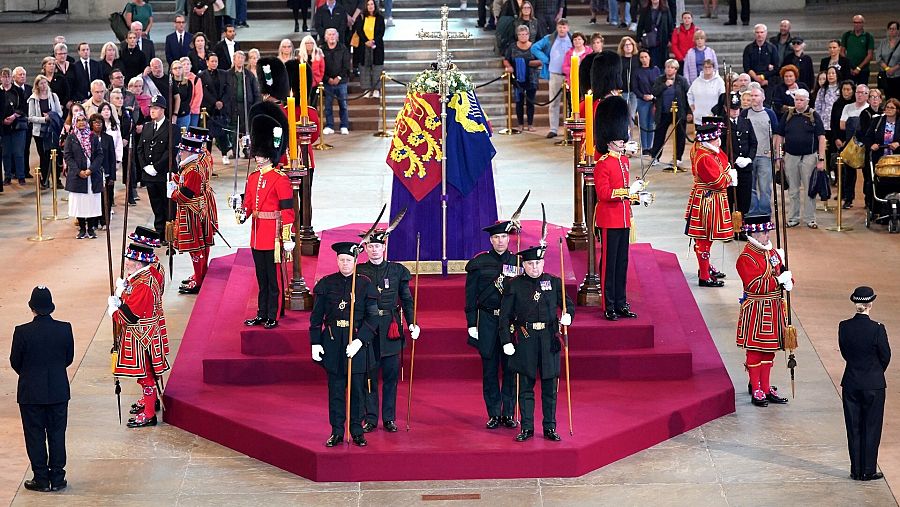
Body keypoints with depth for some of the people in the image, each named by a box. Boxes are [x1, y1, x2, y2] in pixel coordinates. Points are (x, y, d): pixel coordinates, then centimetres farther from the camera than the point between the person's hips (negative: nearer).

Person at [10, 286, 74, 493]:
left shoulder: (22, 332, -16)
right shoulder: (65, 329, -9)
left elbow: (15, 362, -5)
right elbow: (69, 358, 3)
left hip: (31, 393, -2)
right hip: (59, 391, 2)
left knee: (35, 436, 9)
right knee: (57, 434, 12)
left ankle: (41, 479, 12)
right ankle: (57, 478, 16)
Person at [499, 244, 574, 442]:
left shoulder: (554, 282, 6)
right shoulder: (515, 285, 1)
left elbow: (568, 304, 15)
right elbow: (505, 316, 2)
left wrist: (567, 316, -7)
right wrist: (506, 342, -5)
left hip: (549, 339, 1)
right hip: (526, 340, -1)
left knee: (550, 387, 5)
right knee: (526, 386, 3)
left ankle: (550, 428, 13)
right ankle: (527, 428, 10)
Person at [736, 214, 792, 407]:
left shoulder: (773, 252, 9)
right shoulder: (746, 258, -16)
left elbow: (783, 273, 16)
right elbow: (755, 285, -24)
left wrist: (788, 282, -8)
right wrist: (779, 280, -23)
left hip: (774, 308, 8)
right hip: (756, 310, -8)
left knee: (769, 350, 14)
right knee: (755, 350, 1)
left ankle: (766, 388, 22)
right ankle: (756, 391, 8)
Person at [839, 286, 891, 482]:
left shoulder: (844, 327, -7)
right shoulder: (877, 329, -16)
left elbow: (844, 352, 4)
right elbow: (885, 356, -6)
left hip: (851, 383, 3)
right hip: (874, 384, -3)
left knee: (854, 428, 11)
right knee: (871, 428, 8)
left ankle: (856, 470, 15)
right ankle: (868, 471, 11)